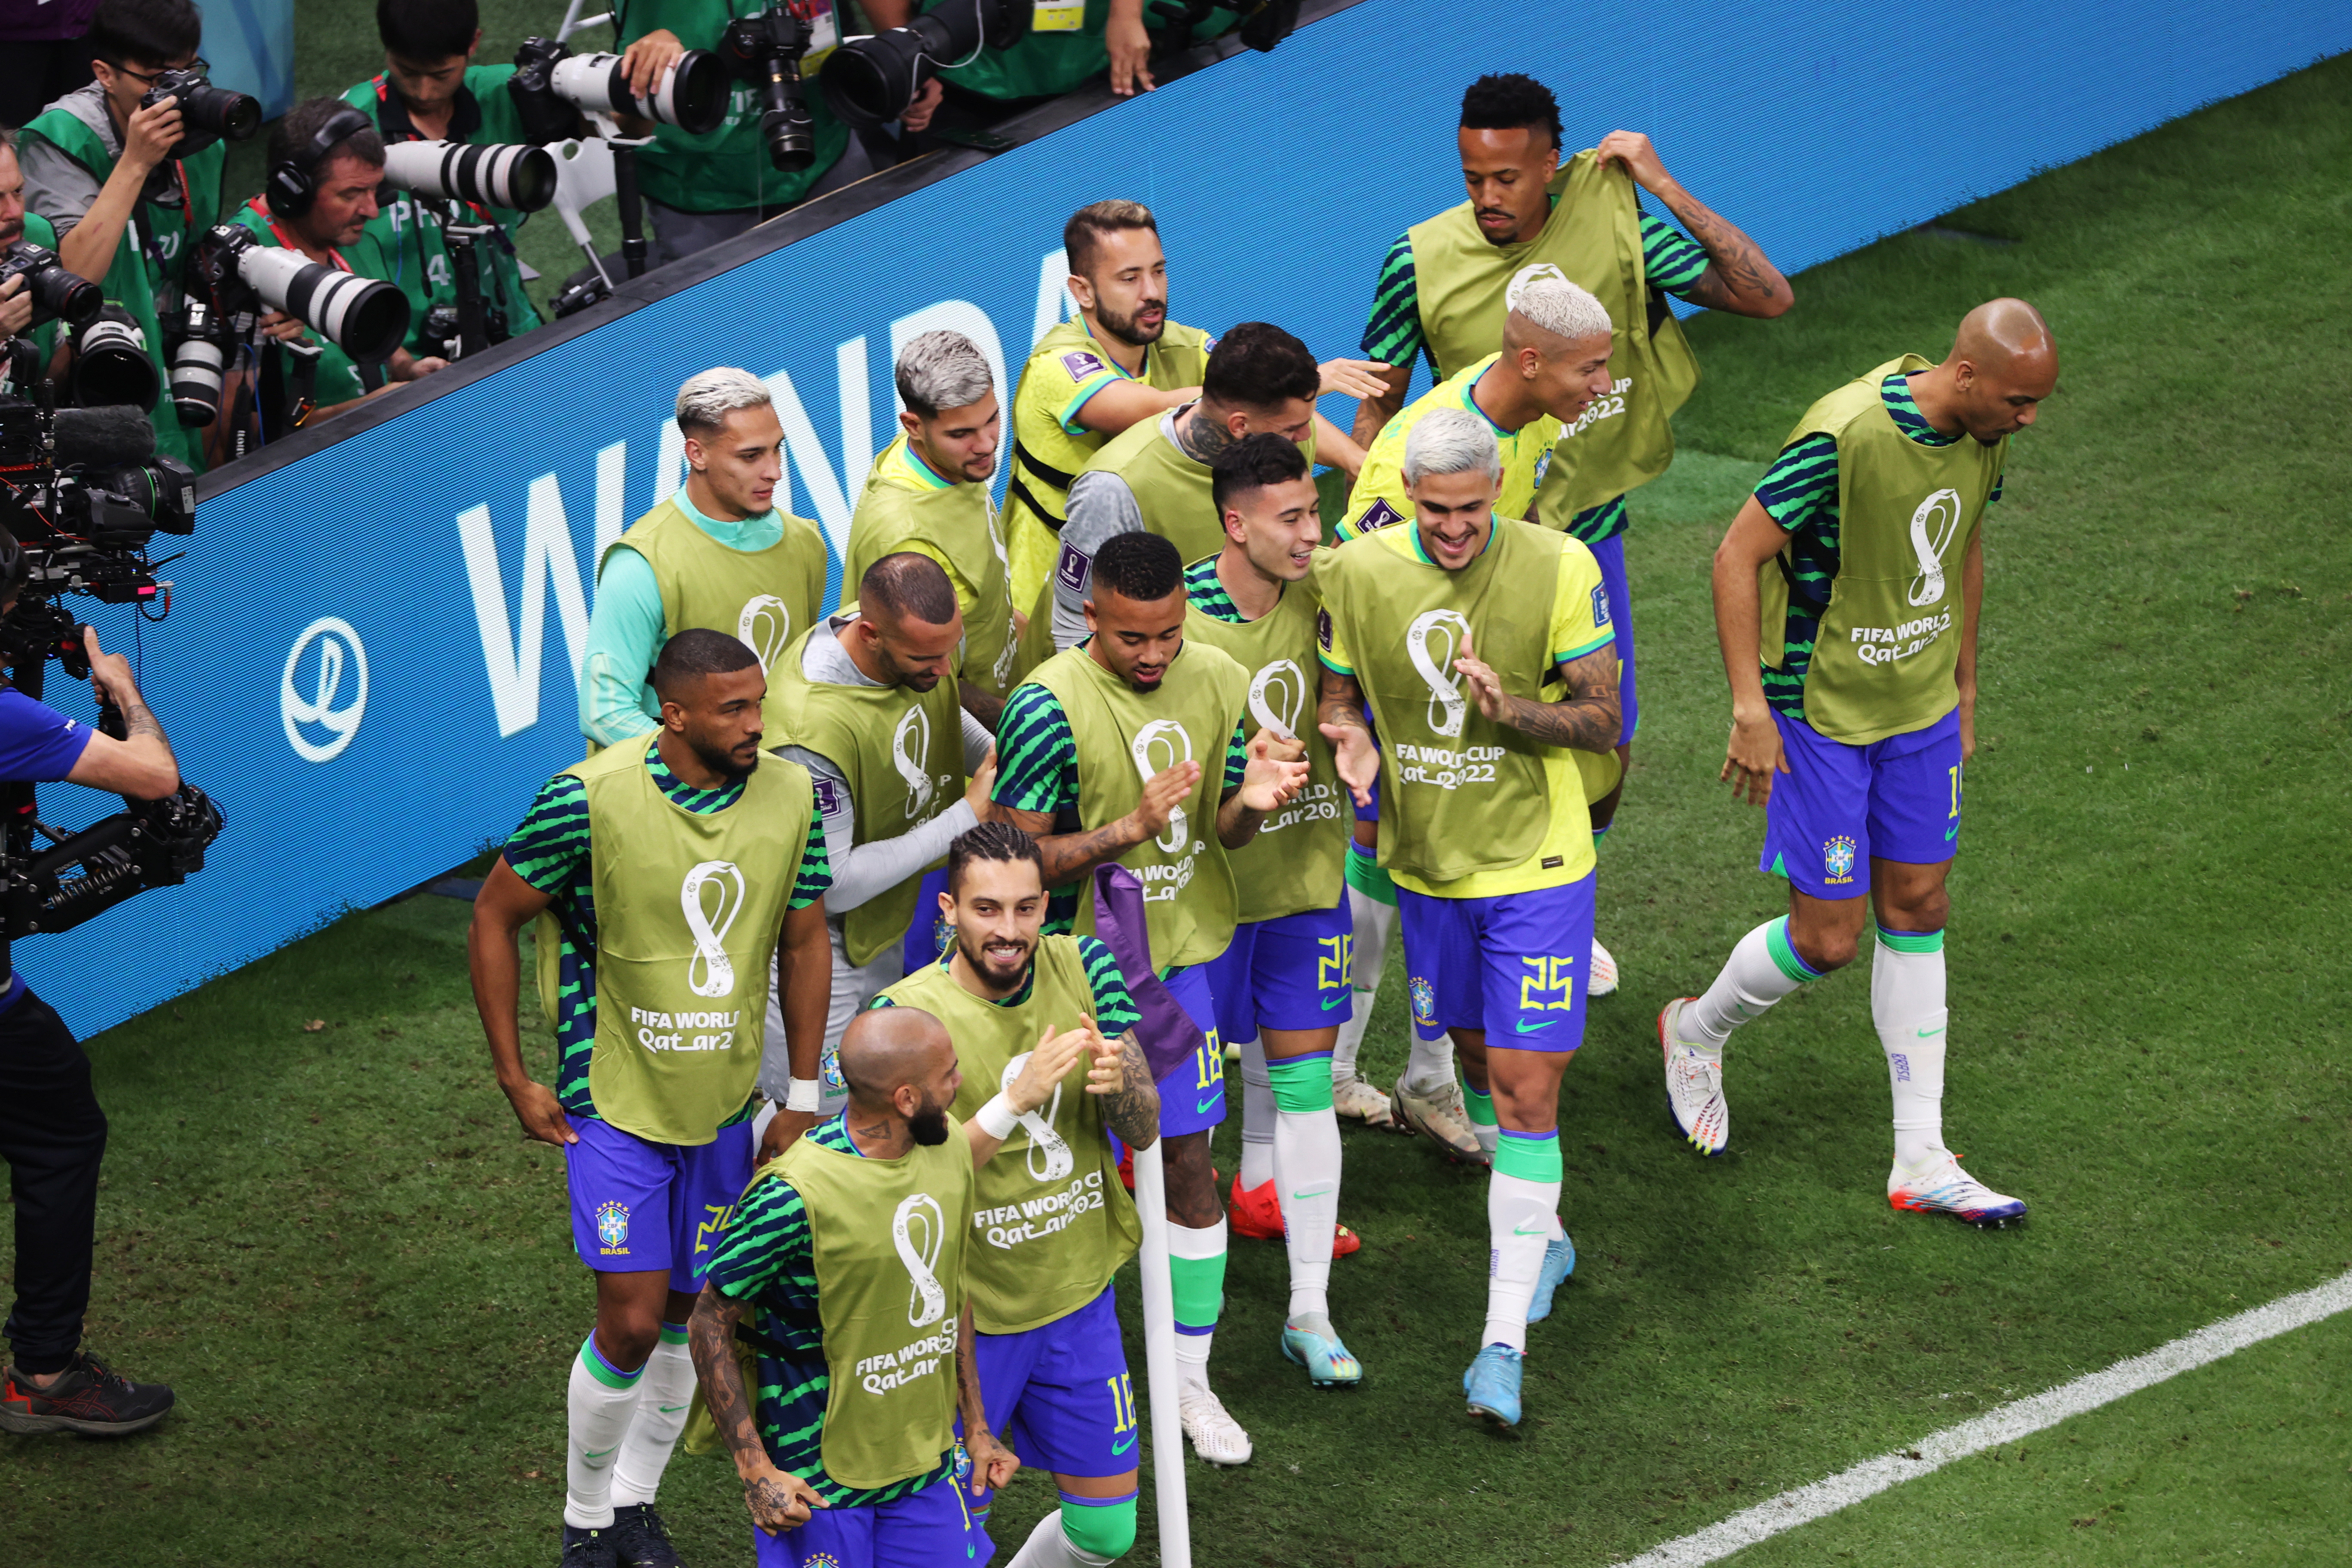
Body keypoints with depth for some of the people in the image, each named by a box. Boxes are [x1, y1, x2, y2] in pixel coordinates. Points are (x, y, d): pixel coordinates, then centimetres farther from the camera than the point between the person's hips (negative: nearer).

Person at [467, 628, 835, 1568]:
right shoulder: (590, 801, -20)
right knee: (631, 1323, -7)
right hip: (615, 1103, -4)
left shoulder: (789, 797, -7)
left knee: (689, 1314, 12)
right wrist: (515, 1080, -6)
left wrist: (801, 1101, 8)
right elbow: (494, 918, -8)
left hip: (725, 1104, 4)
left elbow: (805, 943, 7)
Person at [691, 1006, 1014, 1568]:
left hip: (928, 1463, 6)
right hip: (822, 1480, -6)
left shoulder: (949, 1147, -2)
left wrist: (977, 1429, 15)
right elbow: (710, 1325, -16)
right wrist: (756, 1472, -18)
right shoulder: (797, 1195, -24)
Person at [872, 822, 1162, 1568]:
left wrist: (1118, 1082, -28)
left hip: (1079, 1292, 5)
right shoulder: (908, 1014, -20)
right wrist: (1016, 1099, -35)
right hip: (968, 1313, -5)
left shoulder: (1083, 968, -5)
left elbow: (1144, 1131, -4)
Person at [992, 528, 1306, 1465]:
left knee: (1190, 1161, 8)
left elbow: (1220, 834, 5)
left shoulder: (1220, 684, -3)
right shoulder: (1050, 705, -20)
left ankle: (1189, 1378, 22)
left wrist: (1249, 803, -18)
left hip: (1182, 957, 4)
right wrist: (1131, 828, -30)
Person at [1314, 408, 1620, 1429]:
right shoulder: (1359, 569, -7)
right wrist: (1350, 740, -16)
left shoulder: (1559, 568, -15)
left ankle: (1505, 1337, -7)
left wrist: (1512, 709, -29)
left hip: (1536, 865, -4)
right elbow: (1337, 693, 7)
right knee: (1478, 1057, 19)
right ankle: (1541, 1237, 44)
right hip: (1426, 864, 4)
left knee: (1527, 1087, -8)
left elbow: (1603, 720, -11)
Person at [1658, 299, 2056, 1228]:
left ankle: (1921, 1160, 15)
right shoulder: (1845, 436, -27)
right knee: (1827, 939, -2)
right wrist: (1749, 706, -21)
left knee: (1917, 912, 9)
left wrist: (1964, 687, 20)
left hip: (1921, 709, 7)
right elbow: (1738, 555, -20)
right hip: (1820, 714, -7)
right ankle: (1696, 1032, 29)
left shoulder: (1984, 436, -4)